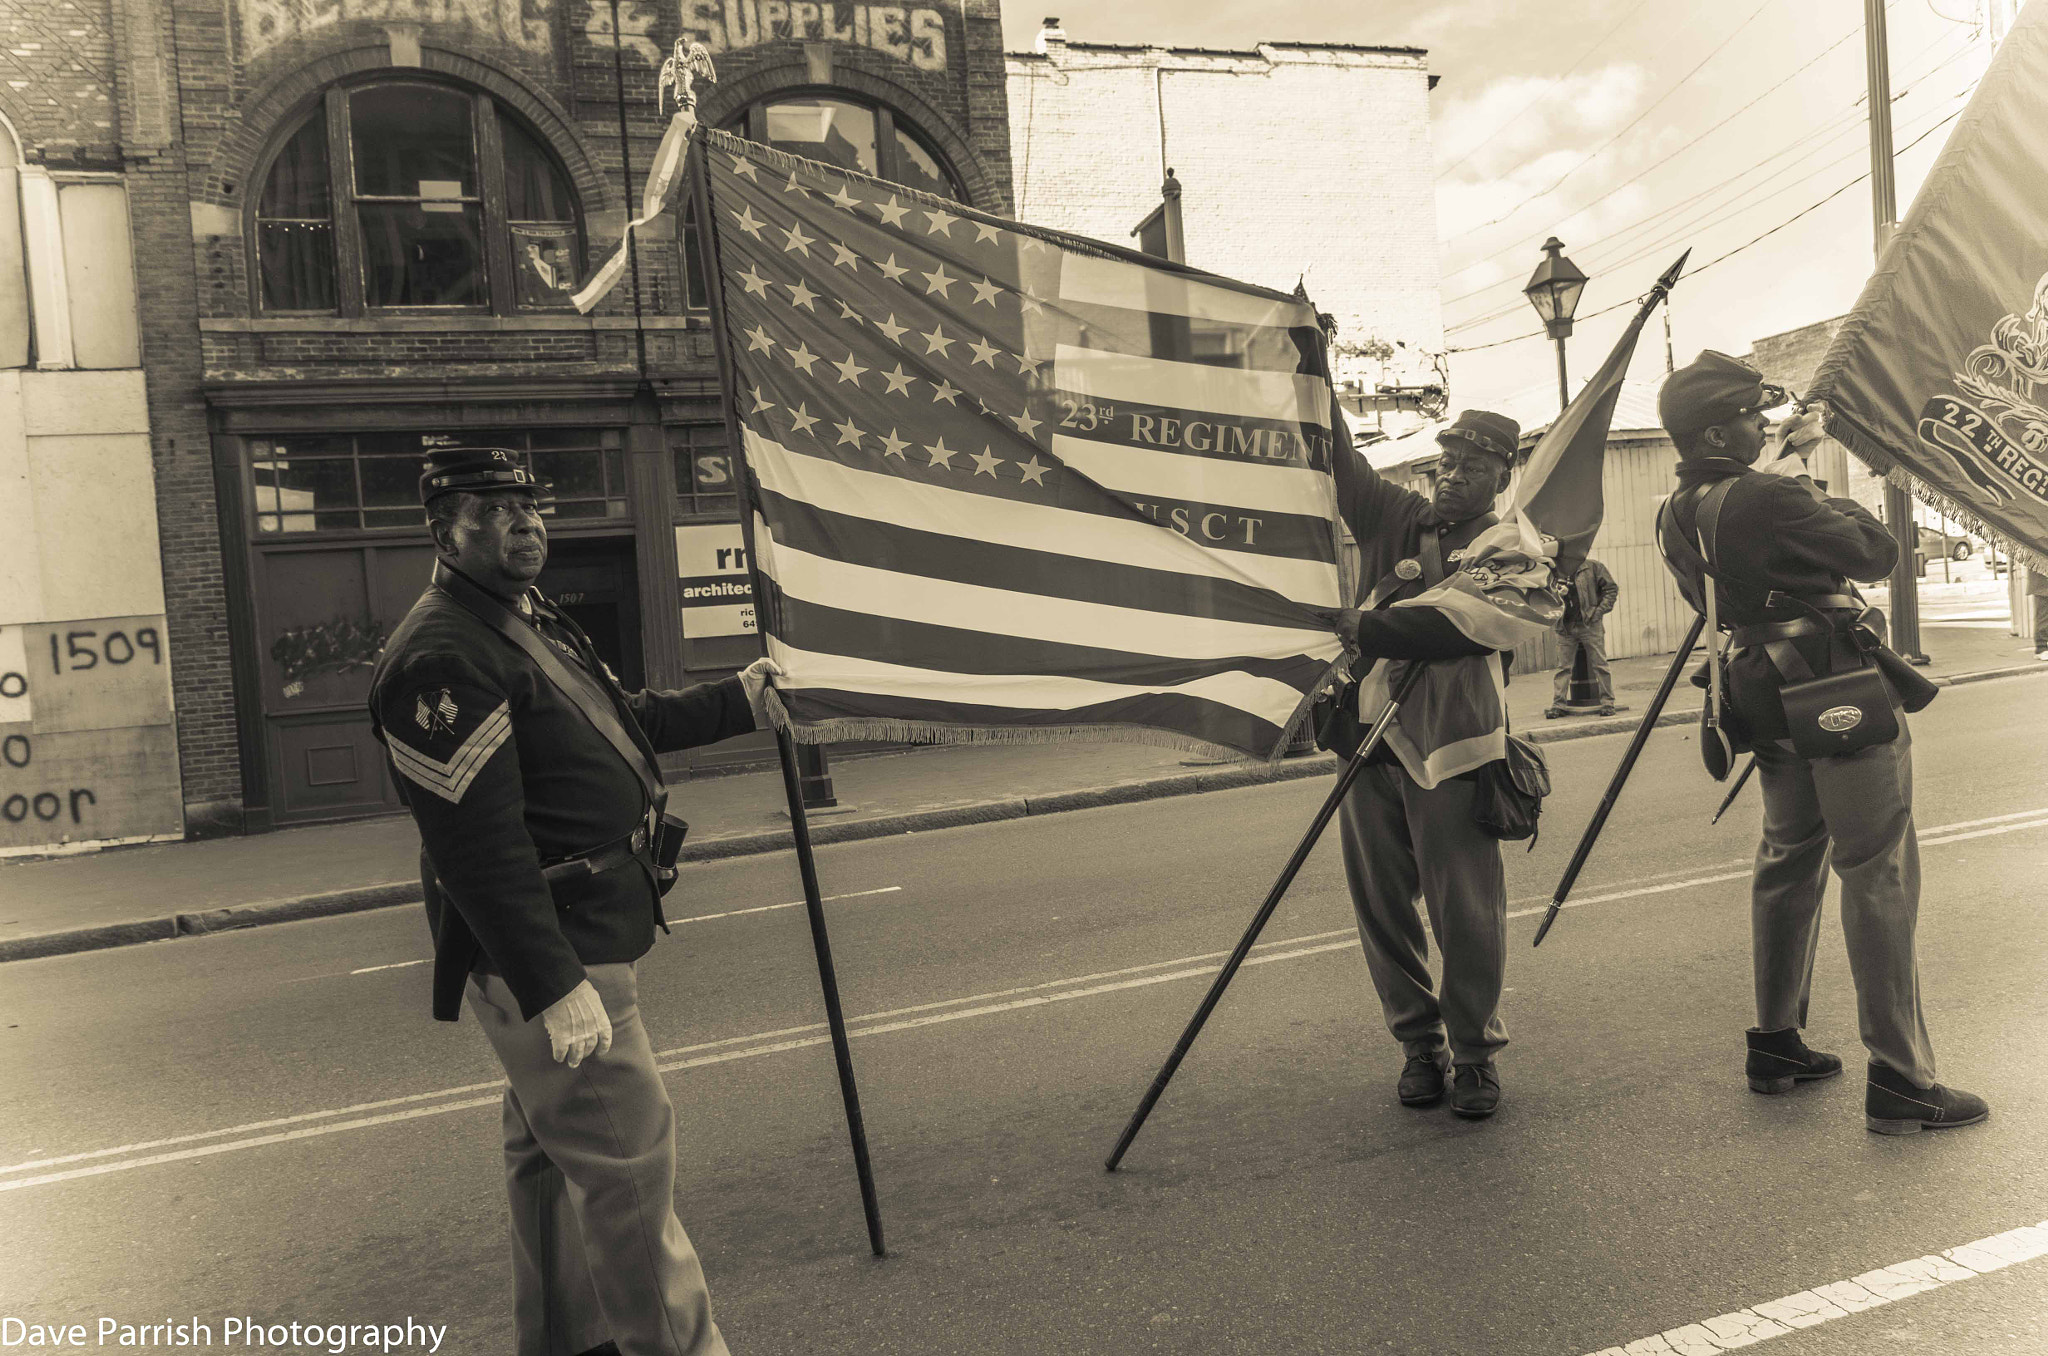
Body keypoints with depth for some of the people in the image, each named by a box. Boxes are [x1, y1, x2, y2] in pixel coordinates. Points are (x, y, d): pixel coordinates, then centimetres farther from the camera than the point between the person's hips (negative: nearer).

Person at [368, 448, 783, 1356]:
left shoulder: (532, 623, 14)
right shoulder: (442, 656, -20)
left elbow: (627, 720, 26)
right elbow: (478, 846, -26)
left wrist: (741, 701, 28)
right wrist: (552, 987, -28)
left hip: (579, 935, 11)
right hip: (546, 951, -11)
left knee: (553, 1150, 22)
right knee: (629, 1156, -4)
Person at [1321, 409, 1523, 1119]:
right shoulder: (1393, 519, 13)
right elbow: (1334, 457, 6)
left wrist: (1367, 627, -22)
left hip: (1451, 750, -3)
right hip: (1370, 742, 4)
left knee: (1466, 914, -1)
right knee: (1380, 907, 9)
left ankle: (1475, 1053, 19)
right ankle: (1419, 1044, 25)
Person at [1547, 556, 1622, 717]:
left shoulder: (1592, 567, 0)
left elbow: (1611, 589, 0)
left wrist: (1599, 611, -9)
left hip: (1590, 624, -3)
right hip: (1565, 627, 3)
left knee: (1599, 664, 1)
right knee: (1563, 667, 3)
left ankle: (1607, 703, 8)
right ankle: (1558, 704, 5)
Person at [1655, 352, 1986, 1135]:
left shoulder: (1677, 514, 4)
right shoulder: (1766, 501, -21)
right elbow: (1878, 555, -12)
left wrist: (1788, 460, 20)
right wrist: (1838, 503, 5)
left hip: (1770, 705, 9)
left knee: (1788, 864, 18)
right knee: (1878, 879, -3)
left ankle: (1776, 1046, 27)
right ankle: (1900, 1083, 1)